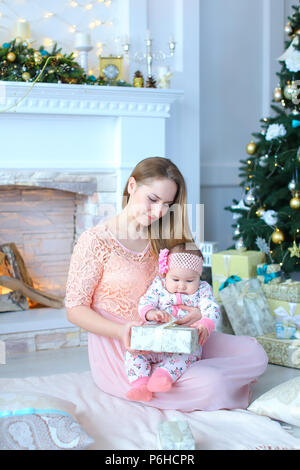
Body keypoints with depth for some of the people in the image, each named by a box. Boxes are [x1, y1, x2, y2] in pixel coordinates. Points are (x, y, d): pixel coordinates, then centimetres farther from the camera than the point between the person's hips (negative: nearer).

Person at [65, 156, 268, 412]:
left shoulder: (159, 240, 12)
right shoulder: (95, 240, -9)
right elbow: (75, 310, -9)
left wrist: (194, 312, -10)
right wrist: (122, 331, -25)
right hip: (120, 351, -6)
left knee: (254, 353, -7)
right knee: (211, 384, -25)